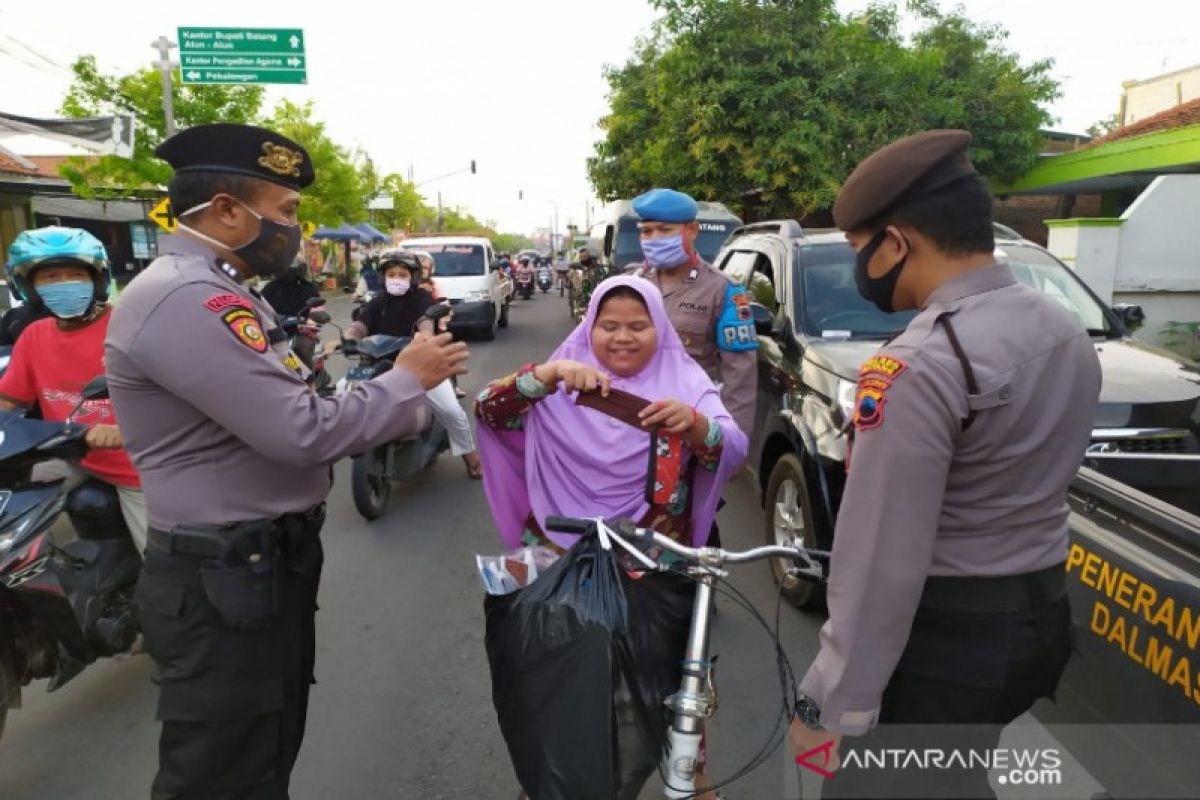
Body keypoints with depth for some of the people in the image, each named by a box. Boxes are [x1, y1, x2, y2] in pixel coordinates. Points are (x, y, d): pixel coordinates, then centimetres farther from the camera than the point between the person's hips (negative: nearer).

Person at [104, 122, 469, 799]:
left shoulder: (218, 292, 13)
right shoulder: (184, 299, -22)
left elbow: (284, 416, 9)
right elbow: (302, 432, -27)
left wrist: (408, 401, 2)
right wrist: (406, 380, -13)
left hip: (269, 560, 10)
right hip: (225, 581, -10)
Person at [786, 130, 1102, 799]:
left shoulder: (919, 365, -25)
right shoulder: (1069, 334, 4)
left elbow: (884, 560, -25)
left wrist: (833, 707, -17)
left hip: (944, 635, -8)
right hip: (1042, 613, 9)